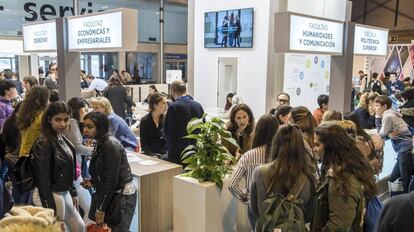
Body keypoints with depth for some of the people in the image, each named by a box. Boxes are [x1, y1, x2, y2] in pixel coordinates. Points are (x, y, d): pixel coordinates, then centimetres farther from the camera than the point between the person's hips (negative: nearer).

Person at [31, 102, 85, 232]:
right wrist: (50, 208, -22)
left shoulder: (63, 139, 6)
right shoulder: (44, 143, -20)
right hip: (50, 196, -9)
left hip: (65, 193, 9)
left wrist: (73, 192, 14)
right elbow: (43, 178, -22)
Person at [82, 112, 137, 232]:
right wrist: (92, 181, 1)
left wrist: (100, 209, -17)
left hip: (122, 196, -9)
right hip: (112, 194, 9)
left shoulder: (110, 145, -22)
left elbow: (111, 181, -22)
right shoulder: (101, 143, 7)